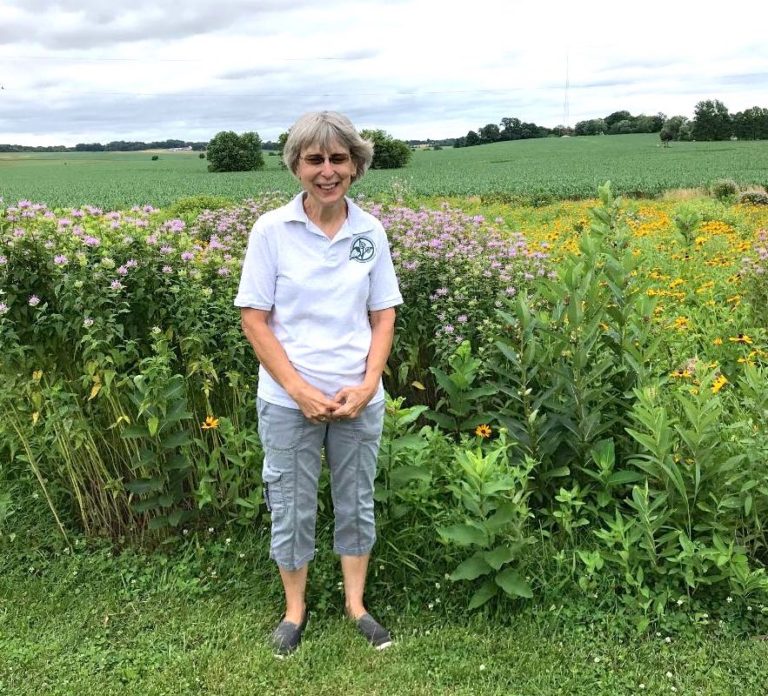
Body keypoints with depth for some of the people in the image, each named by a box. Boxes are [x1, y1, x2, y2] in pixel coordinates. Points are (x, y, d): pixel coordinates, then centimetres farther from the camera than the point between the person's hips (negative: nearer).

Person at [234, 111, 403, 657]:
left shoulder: (371, 231, -2)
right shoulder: (272, 230, -9)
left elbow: (384, 315, 4)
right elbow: (254, 319, -8)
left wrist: (368, 384, -9)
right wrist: (300, 390, -14)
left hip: (359, 398, 2)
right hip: (289, 400, -2)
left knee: (357, 502, 15)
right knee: (292, 507, 12)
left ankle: (356, 602, 36)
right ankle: (295, 607, 34)